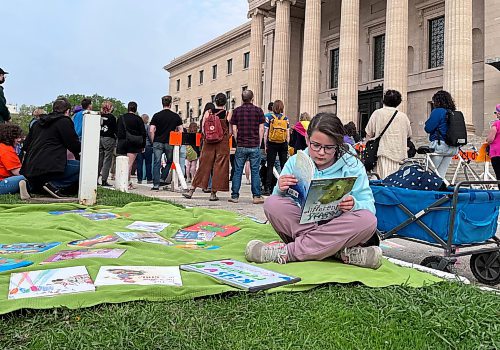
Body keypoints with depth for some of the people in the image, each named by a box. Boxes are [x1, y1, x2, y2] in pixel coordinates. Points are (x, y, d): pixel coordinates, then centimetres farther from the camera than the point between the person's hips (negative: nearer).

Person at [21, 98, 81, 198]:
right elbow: (75, 146, -2)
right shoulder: (64, 121, -1)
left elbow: (25, 146, 24)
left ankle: (35, 186, 8)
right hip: (49, 168, -9)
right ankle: (55, 185, -18)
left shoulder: (38, 122, 21)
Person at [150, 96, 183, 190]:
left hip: (158, 142, 0)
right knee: (170, 162, 18)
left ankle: (156, 184, 1)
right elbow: (180, 131, 2)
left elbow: (151, 131, -4)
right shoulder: (176, 116, 2)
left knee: (157, 163, 3)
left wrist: (153, 141, 8)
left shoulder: (156, 116, 0)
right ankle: (163, 179, 13)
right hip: (170, 143, 0)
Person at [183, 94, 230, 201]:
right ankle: (213, 193, 7)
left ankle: (191, 190, 12)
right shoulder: (227, 114, -3)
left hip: (209, 143, 2)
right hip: (222, 143, -2)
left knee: (204, 165, 9)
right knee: (219, 167, 4)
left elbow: (203, 129, 2)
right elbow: (230, 131, -3)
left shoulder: (208, 112, 2)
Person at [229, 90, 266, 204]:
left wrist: (238, 142, 11)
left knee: (237, 171, 5)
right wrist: (259, 143, 7)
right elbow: (261, 129, 0)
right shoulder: (258, 110, 1)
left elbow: (234, 129, 3)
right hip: (255, 146, -1)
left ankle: (235, 196, 7)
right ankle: (256, 196, 5)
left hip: (241, 146, 1)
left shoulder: (237, 111, 4)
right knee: (255, 171, 4)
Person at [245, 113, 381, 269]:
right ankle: (342, 251, -24)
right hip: (301, 224, 1)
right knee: (272, 203, -23)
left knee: (368, 220, -31)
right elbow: (278, 205, 0)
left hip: (337, 229, -1)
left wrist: (354, 205, -28)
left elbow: (369, 206, -6)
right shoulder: (295, 162, 1)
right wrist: (280, 190, -23)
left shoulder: (352, 166, -2)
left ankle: (287, 252, -27)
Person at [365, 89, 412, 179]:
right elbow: (408, 135, 15)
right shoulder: (403, 116, 6)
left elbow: (369, 135, -1)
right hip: (400, 154, 3)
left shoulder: (377, 113, -1)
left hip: (383, 152, -2)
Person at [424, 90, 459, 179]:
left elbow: (428, 128, -12)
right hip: (453, 148, 7)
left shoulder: (437, 111, -8)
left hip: (439, 145, -7)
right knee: (441, 175, 11)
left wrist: (427, 124, 9)